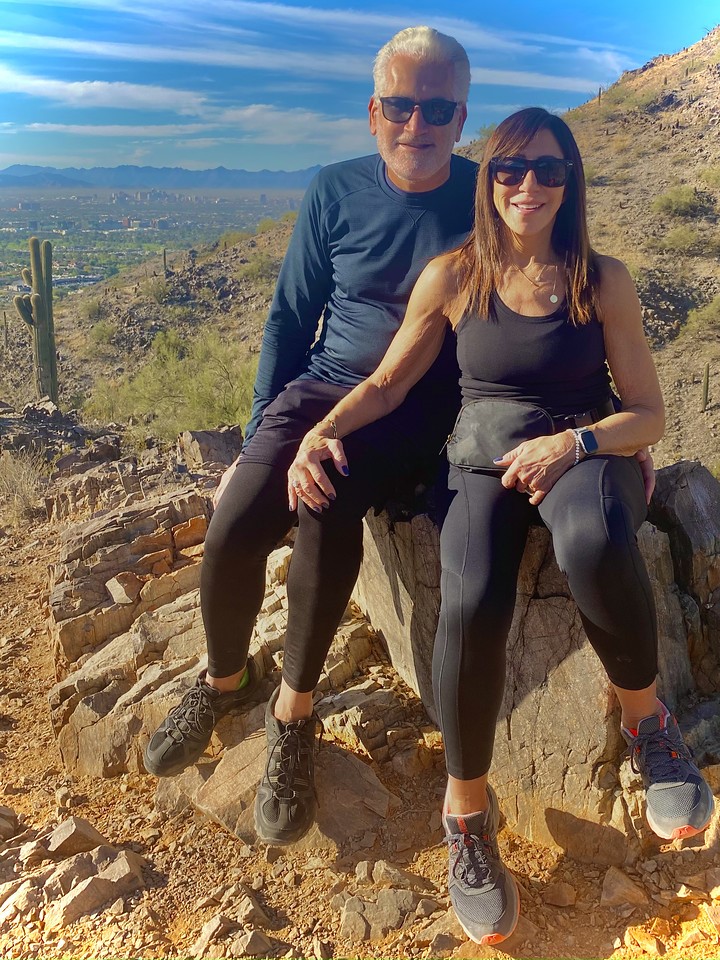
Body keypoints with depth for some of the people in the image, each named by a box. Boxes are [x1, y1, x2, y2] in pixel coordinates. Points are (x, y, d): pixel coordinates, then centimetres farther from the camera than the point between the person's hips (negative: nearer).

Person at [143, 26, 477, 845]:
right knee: (232, 529, -23)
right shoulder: (335, 193, 4)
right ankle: (225, 677, 8)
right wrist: (257, 437, 5)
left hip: (416, 420, -2)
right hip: (320, 389, 2)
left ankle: (293, 712, -13)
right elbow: (290, 319, 9)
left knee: (326, 506, -34)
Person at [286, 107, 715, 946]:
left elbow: (647, 412, 2)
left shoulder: (603, 280, 3)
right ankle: (467, 807, -8)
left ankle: (644, 717, -9)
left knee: (595, 542, -40)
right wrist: (322, 431, -10)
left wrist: (575, 443, -18)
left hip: (587, 451, 0)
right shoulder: (453, 277, 5)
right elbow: (387, 382, 9)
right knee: (471, 603, -34)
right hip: (484, 460, 1)